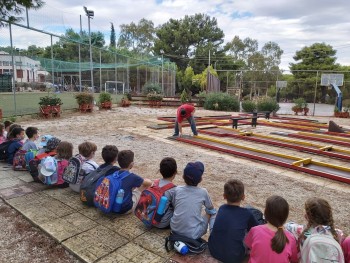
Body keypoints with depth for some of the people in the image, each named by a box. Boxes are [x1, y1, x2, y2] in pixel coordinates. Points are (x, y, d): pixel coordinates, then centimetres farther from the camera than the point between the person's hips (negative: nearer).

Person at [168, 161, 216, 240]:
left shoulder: (177, 189, -1)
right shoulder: (203, 192, -5)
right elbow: (211, 207, 13)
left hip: (175, 229, 3)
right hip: (193, 234, -3)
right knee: (211, 211, 16)